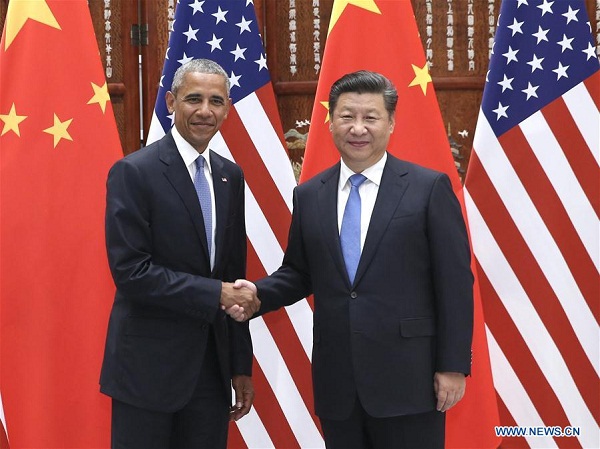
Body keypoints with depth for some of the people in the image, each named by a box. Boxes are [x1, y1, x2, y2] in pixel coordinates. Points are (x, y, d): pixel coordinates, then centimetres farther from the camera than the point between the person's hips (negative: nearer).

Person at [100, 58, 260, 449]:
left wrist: (241, 365, 12)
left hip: (212, 365, 6)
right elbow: (130, 270, -17)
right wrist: (215, 294, -18)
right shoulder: (134, 172, -10)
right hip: (149, 365, -5)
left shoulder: (230, 176, 9)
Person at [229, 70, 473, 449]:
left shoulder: (430, 188, -3)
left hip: (407, 378, -4)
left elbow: (455, 282, -4)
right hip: (336, 382, 4)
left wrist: (453, 366, -7)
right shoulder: (309, 195, 8)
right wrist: (258, 293, -4)